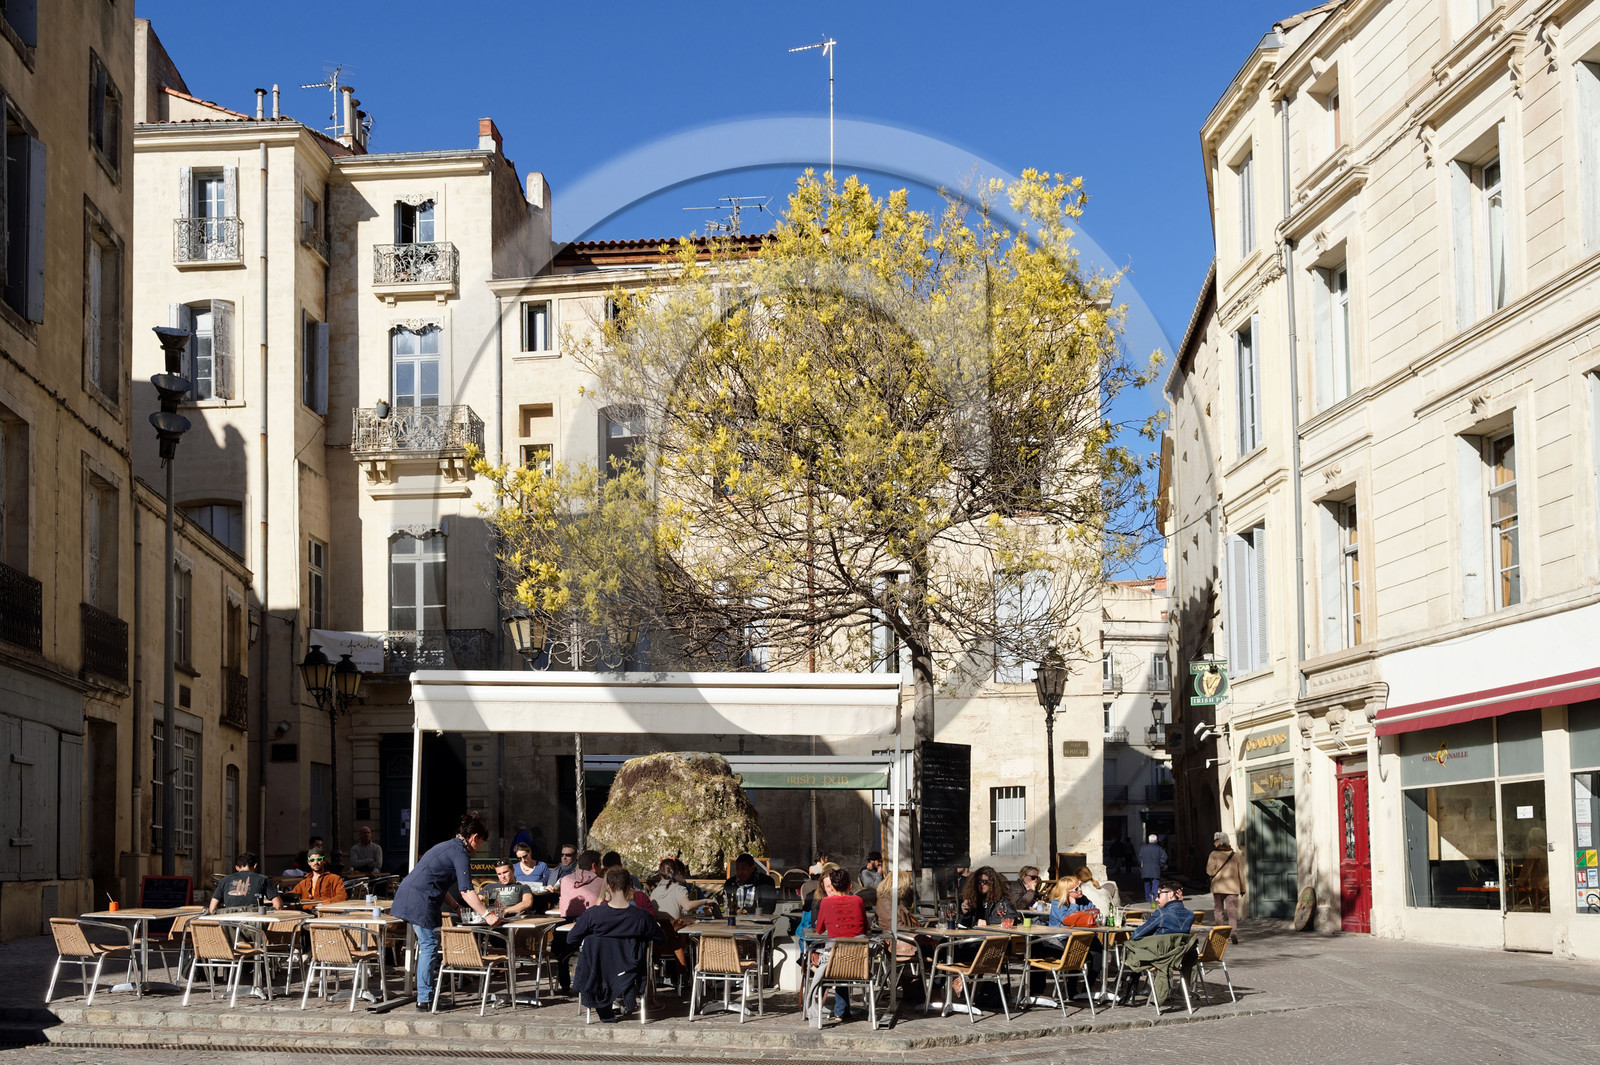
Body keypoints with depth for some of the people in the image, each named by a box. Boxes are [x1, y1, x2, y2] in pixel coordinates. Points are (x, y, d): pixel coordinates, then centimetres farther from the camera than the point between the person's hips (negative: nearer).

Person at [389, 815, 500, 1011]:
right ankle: (424, 999, -4)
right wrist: (487, 915, -17)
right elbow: (465, 891, -17)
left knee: (426, 945, 17)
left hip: (406, 892, 10)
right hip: (420, 900, -10)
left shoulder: (447, 846, 22)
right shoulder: (460, 852, -9)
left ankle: (424, 994, 20)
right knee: (429, 946, -5)